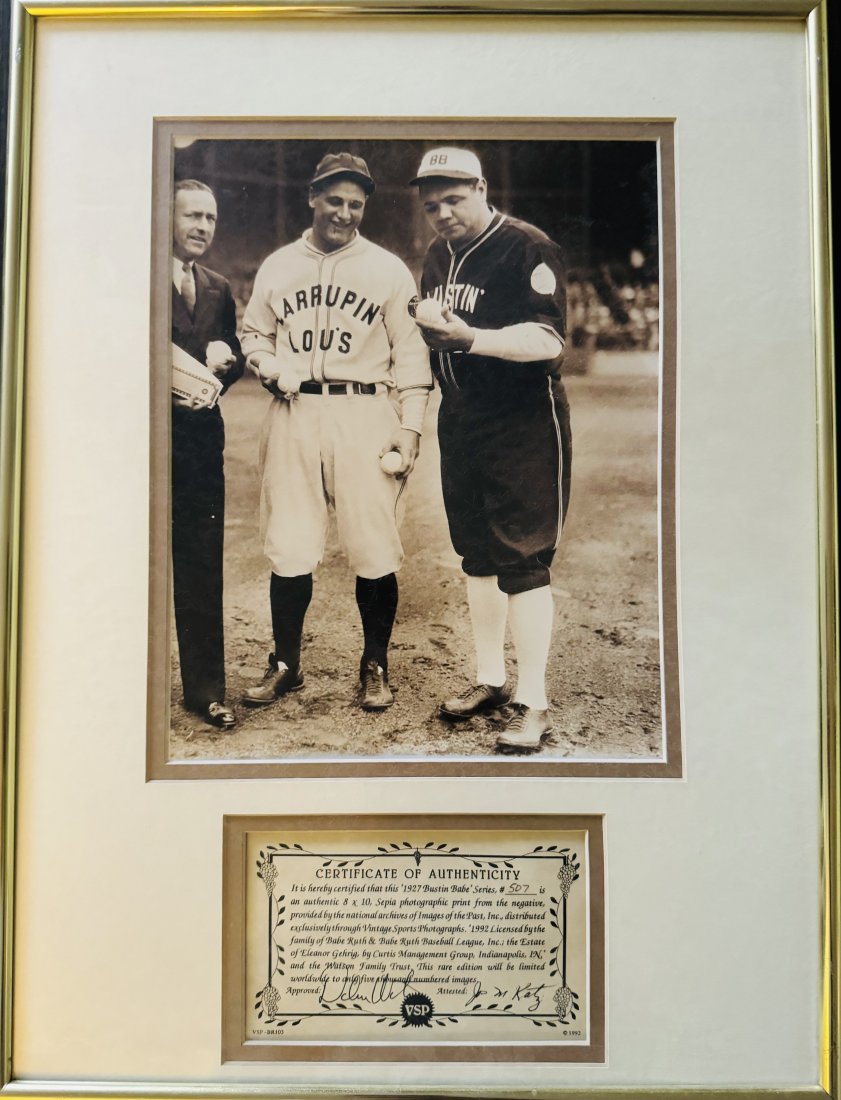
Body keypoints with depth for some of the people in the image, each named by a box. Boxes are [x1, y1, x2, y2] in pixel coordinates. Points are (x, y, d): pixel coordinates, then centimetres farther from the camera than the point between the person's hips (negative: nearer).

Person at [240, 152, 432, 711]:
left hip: (364, 416, -2)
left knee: (374, 549, -2)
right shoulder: (277, 266, 12)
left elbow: (410, 354, 4)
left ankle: (376, 667, 15)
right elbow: (254, 334, 21)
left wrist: (411, 425, -5)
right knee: (288, 548, 3)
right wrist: (272, 366, -2)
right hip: (293, 415, 2)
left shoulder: (388, 269, 5)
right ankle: (285, 665, 18)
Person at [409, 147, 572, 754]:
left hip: (524, 426, -8)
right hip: (460, 425, 8)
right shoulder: (438, 257, 13)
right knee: (478, 556, 13)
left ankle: (533, 704, 1)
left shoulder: (528, 248, -12)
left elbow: (547, 340, -22)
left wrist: (471, 338, -33)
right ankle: (491, 680, 26)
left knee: (523, 562, -7)